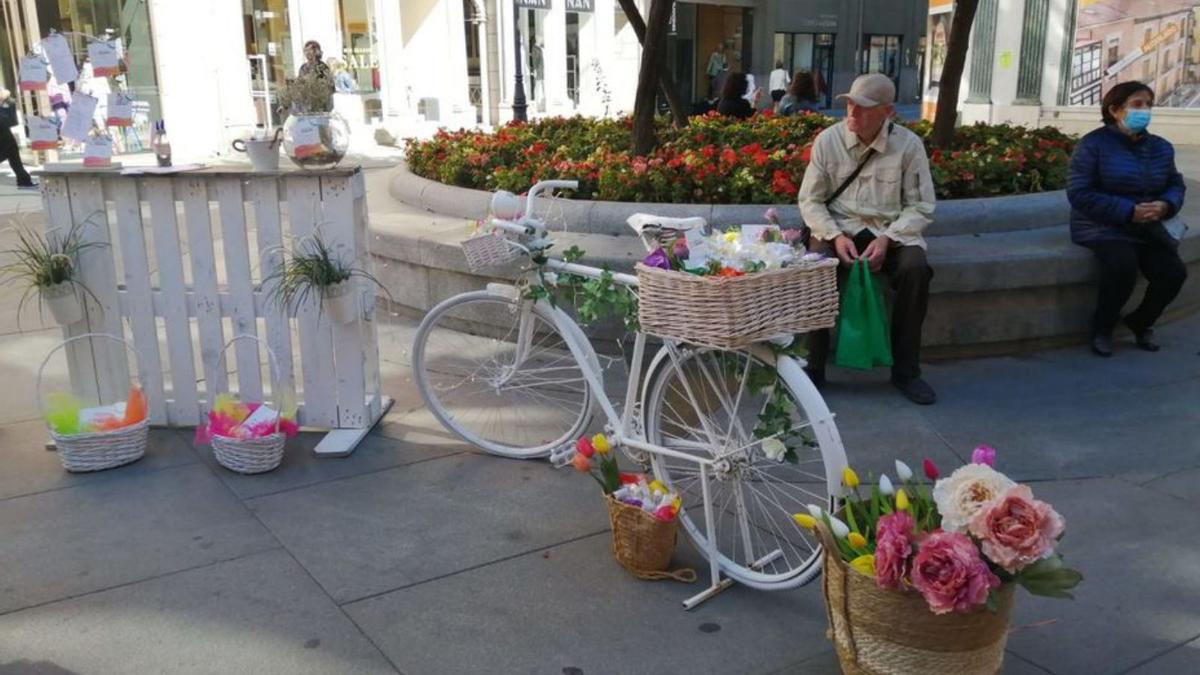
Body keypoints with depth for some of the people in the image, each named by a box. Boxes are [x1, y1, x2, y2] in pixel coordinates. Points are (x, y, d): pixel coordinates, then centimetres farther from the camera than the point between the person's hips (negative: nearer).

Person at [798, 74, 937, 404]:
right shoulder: (828, 140, -2)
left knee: (916, 269, -30)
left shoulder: (909, 145, -3)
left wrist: (887, 238, -17)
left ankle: (906, 370, -13)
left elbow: (920, 207, 0)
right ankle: (814, 367, -17)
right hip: (838, 227, 0)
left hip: (891, 230, 0)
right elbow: (810, 200, 1)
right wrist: (835, 236, -15)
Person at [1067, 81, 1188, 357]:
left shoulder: (1161, 147, 9)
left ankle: (1141, 322, 15)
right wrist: (1128, 211, -22)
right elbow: (1079, 194, -16)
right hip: (1103, 227, -6)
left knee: (1173, 272, -15)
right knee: (1123, 267, -32)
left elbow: (1175, 185, 15)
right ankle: (1102, 330, -6)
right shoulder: (1093, 144, -10)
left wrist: (1165, 205, -11)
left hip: (1148, 229, 6)